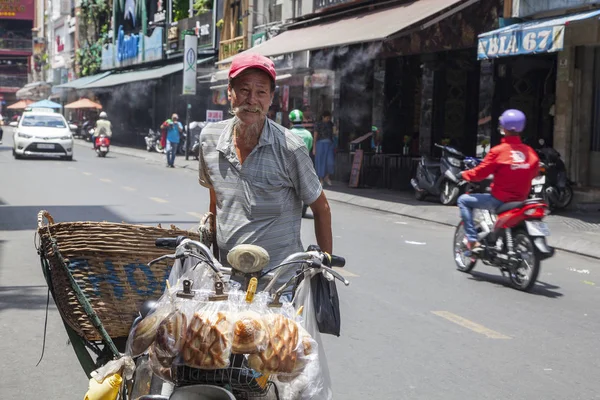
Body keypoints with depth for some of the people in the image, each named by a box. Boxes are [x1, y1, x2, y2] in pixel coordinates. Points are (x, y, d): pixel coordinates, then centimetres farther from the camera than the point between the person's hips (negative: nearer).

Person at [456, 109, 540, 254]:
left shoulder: (498, 151, -15)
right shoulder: (530, 152, 0)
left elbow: (480, 173, -10)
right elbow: (534, 172, 13)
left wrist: (464, 174, 9)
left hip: (500, 200, -6)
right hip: (521, 200, 6)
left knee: (463, 200, 9)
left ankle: (472, 240, -1)